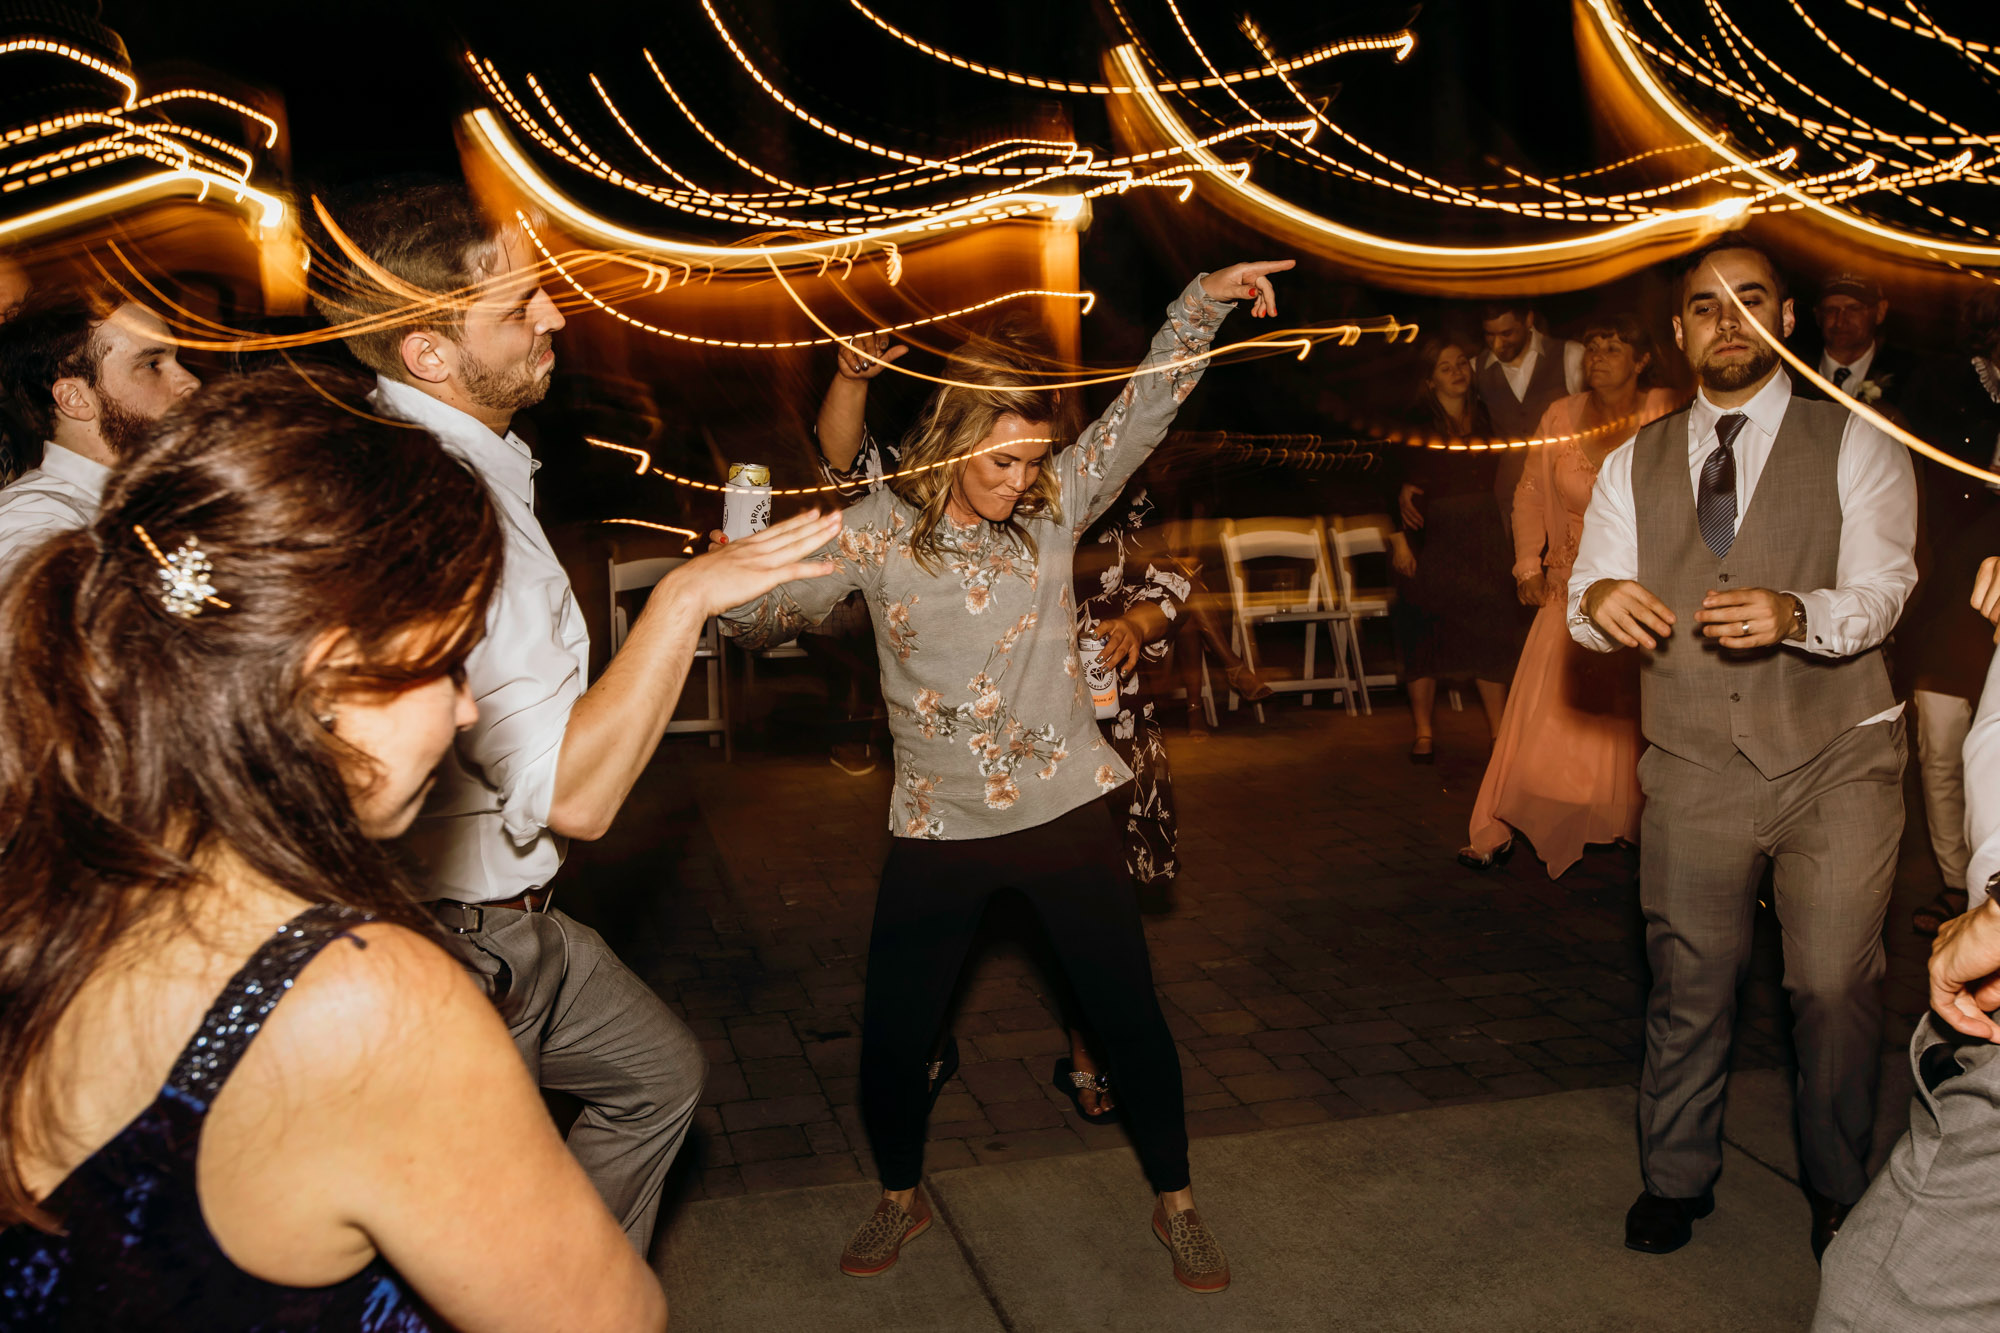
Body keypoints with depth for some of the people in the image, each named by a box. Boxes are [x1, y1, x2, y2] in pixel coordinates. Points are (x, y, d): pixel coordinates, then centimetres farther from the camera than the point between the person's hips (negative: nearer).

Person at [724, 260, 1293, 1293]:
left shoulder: (1053, 509, -2)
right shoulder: (878, 531, -6)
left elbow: (1147, 405, -4)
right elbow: (765, 616, -8)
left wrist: (1205, 297, -13)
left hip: (1063, 811, 1)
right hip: (936, 829, 0)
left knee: (1130, 1017, 9)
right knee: (892, 1040, 9)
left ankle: (1176, 1206, 33)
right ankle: (901, 1198, 40)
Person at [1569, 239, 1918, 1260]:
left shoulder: (1854, 445, 1)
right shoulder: (1634, 464, 9)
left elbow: (1878, 593, -10)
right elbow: (1588, 604, 2)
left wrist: (1795, 614, -32)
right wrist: (1598, 600, -23)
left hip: (1836, 758, -2)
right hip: (1694, 767, 2)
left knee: (1834, 983, 0)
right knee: (1688, 981, 10)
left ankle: (1838, 1192, 25)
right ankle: (1677, 1176, 30)